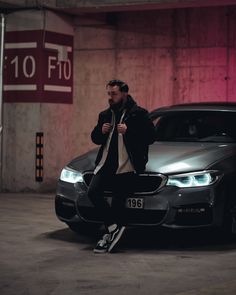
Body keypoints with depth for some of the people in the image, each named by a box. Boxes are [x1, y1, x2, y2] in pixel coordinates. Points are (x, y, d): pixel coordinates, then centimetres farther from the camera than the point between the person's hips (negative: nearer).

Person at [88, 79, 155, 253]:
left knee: (118, 202, -3)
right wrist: (101, 131, 1)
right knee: (93, 192, -16)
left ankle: (112, 233, 10)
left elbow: (151, 136, -8)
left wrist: (128, 131, -18)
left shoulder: (139, 114, -1)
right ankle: (113, 228, -9)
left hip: (126, 168, -5)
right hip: (105, 166, 5)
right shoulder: (105, 115, 18)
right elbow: (95, 138, 24)